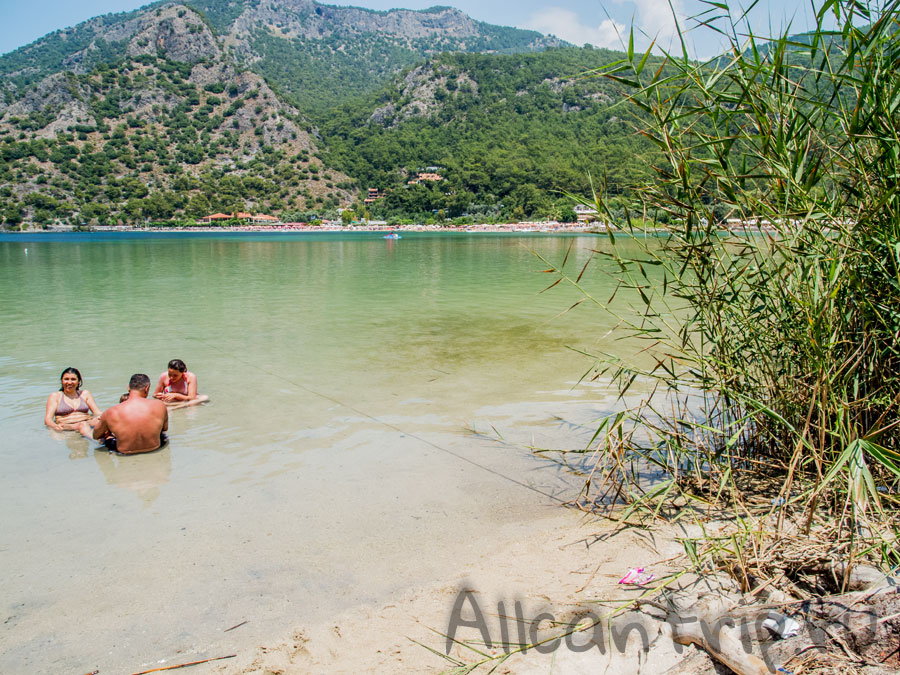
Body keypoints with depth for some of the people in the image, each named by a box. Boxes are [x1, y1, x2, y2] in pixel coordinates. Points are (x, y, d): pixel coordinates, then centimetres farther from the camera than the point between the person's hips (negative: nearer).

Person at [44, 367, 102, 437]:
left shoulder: (85, 394, 21)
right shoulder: (55, 396, 15)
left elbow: (98, 413, 14)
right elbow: (48, 419, 3)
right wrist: (55, 426, -21)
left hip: (88, 423, 2)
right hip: (67, 426, -2)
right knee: (83, 425, -37)